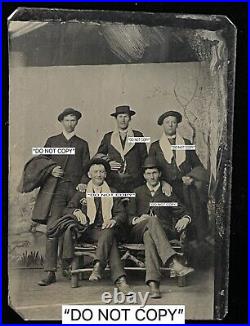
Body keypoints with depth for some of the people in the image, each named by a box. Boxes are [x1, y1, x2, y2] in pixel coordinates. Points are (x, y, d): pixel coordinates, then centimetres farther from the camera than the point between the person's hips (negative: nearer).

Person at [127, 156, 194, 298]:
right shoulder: (138, 192, 23)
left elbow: (182, 212, 14)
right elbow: (129, 216, 15)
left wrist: (185, 218, -11)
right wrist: (137, 219, -9)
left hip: (163, 230, 0)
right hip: (138, 232, 0)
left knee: (149, 236, -37)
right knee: (152, 220, -37)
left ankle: (153, 283, -51)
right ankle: (175, 263, -52)